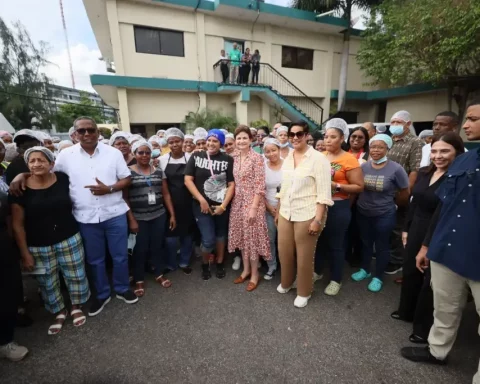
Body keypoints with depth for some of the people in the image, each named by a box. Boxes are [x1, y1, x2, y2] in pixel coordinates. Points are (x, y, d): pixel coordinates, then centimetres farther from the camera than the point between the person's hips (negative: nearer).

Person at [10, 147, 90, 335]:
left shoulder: (63, 179, -9)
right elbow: (17, 224, -5)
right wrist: (25, 252, -5)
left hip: (69, 238, 0)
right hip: (38, 246, 0)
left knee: (75, 274, 12)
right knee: (47, 282, 15)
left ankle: (76, 307, 37)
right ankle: (59, 312, 39)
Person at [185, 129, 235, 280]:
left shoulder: (228, 159, -3)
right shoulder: (196, 156, -3)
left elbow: (232, 184, -4)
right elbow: (188, 180, -6)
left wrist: (223, 205, -12)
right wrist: (202, 200, -13)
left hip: (222, 206, 1)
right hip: (202, 206, -1)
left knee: (220, 235, 17)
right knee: (208, 240, -2)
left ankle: (220, 263, 39)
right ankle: (205, 264, 28)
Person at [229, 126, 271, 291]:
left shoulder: (257, 157, -12)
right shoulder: (234, 158, 7)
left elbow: (260, 185, -15)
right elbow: (233, 182, 12)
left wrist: (254, 208, -19)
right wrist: (232, 202, 8)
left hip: (252, 203, -6)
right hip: (237, 203, 6)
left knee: (252, 237, 3)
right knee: (242, 236, 14)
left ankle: (254, 274, 21)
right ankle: (246, 270, 32)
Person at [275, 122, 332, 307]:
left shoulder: (318, 158, -11)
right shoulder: (287, 158, 8)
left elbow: (324, 193, -14)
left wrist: (318, 220, -18)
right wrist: (277, 211, 16)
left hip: (307, 215, -5)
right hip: (286, 213, 6)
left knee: (304, 257, 10)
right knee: (284, 252, 16)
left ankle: (304, 292, 33)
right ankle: (286, 282, 43)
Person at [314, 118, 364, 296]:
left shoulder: (349, 159, -10)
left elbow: (359, 187, -12)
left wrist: (336, 186, -21)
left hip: (338, 207, -4)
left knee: (335, 244, 8)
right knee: (319, 240, 16)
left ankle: (336, 279, 27)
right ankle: (317, 271, 37)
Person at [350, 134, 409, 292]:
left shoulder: (396, 169, -15)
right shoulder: (363, 166, -5)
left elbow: (404, 193, -4)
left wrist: (392, 205, 7)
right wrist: (353, 204, 4)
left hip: (384, 215, -3)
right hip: (362, 213, 4)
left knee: (381, 246, 11)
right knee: (365, 242, 18)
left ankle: (378, 277, 29)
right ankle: (365, 270, 38)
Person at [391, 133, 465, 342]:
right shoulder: (424, 172, 4)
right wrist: (406, 228, 13)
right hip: (416, 231, 7)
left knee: (430, 281, 9)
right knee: (410, 272, 20)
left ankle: (424, 327, 31)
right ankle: (406, 311, 44)